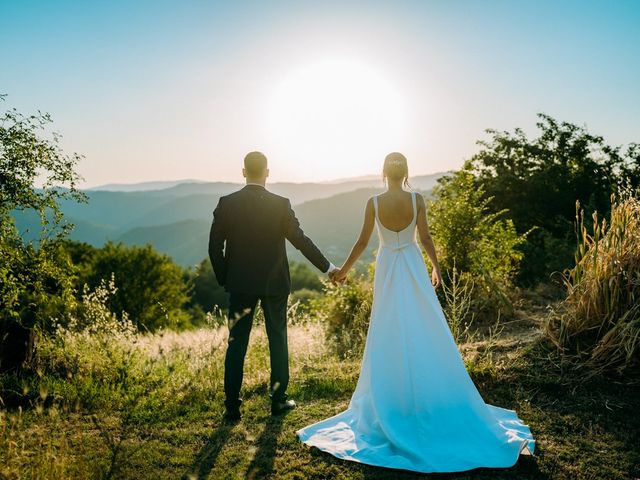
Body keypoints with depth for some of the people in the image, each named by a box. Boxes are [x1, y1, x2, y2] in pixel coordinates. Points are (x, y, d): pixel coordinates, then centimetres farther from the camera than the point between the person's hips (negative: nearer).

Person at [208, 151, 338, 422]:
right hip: (275, 283, 0)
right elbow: (301, 240, -6)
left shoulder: (226, 204, -5)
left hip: (240, 284, 1)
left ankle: (232, 407, 10)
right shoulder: (281, 205, -9)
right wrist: (328, 268, 5)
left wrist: (223, 279, 8)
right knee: (277, 340, 13)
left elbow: (214, 247, -5)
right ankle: (279, 399, 21)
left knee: (236, 343, 8)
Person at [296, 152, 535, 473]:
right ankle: (431, 397, 17)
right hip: (413, 269, 0)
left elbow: (363, 241, -4)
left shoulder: (374, 203, -8)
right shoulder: (417, 200, -7)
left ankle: (393, 400, 17)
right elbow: (425, 238, -3)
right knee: (425, 332, 9)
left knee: (390, 335, 8)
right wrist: (436, 267, 13)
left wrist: (344, 270, 9)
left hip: (387, 269, 0)